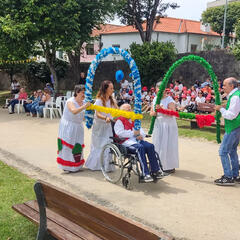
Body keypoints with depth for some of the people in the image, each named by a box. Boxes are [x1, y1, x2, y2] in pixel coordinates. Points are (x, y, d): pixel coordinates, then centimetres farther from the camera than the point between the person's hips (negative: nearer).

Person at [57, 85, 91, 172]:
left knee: (77, 146, 9)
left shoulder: (83, 102, 4)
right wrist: (84, 106, -42)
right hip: (68, 127, -6)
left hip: (78, 128, 7)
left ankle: (76, 166, 20)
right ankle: (67, 166, 4)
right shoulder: (70, 101, -15)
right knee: (68, 146, -4)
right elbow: (74, 111, -34)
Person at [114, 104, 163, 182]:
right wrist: (133, 133, -17)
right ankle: (145, 174, -37)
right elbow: (120, 133, -13)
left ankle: (155, 170, -14)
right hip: (126, 141, -7)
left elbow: (140, 130, 22)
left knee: (150, 146, -20)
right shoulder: (119, 121, 3)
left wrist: (141, 135, -3)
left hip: (136, 139, 7)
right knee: (140, 147, -35)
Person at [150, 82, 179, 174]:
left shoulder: (169, 100, -9)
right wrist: (154, 113, -8)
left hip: (168, 126, -6)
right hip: (158, 126, 6)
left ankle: (170, 166, 6)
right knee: (158, 145, 7)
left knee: (167, 145, -4)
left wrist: (161, 108, -28)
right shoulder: (155, 99, 11)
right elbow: (151, 113, 15)